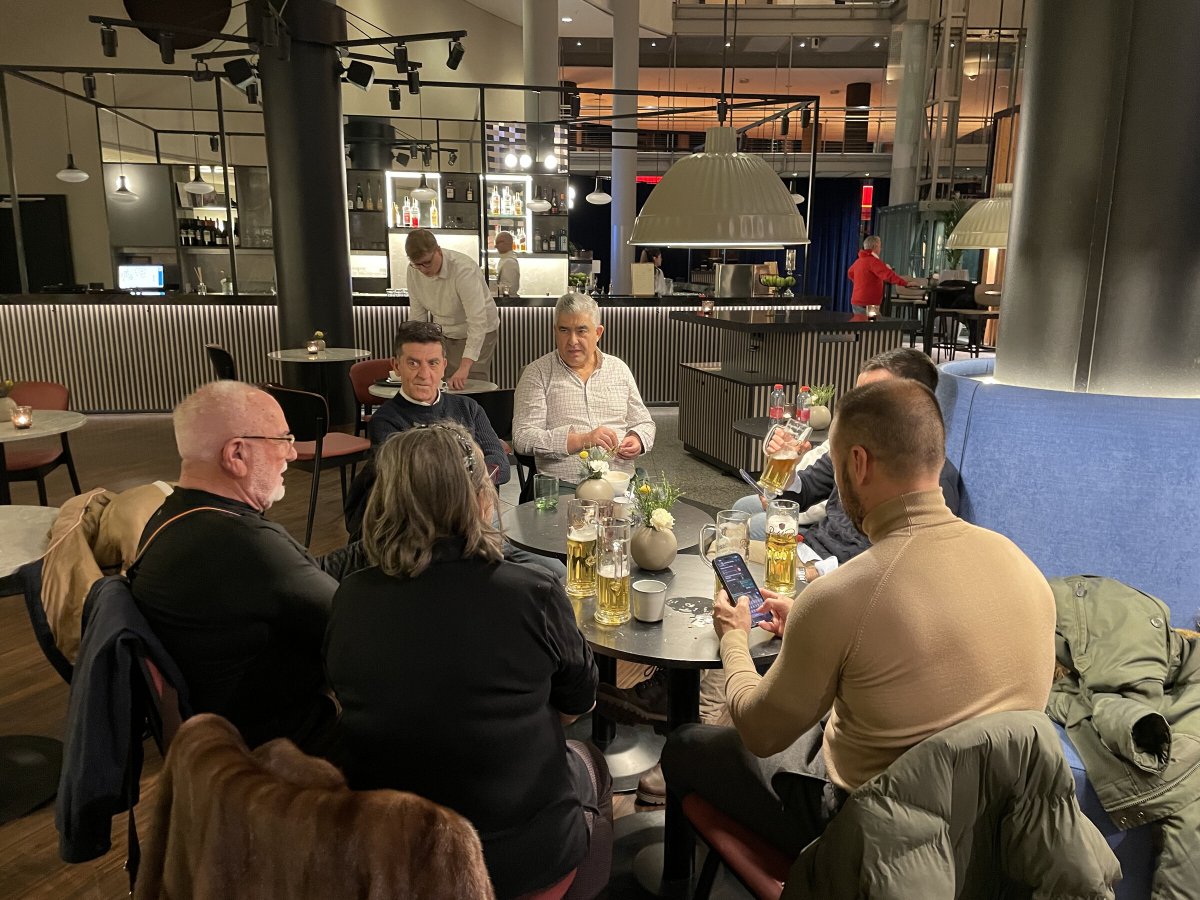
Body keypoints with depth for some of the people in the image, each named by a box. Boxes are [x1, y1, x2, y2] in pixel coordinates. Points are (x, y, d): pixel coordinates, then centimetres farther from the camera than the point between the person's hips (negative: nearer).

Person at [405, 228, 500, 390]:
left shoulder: (464, 270, -30)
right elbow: (417, 314, -1)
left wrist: (465, 367, -43)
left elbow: (478, 321, -36)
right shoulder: (413, 270, -11)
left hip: (476, 333, -5)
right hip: (443, 333, 5)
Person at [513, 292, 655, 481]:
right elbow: (522, 437, -4)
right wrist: (582, 440, -14)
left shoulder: (619, 369, 18)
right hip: (562, 486, -3)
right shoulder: (537, 373, 6)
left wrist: (637, 440, 2)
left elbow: (643, 423, 26)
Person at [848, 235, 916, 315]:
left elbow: (850, 274, 33)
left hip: (856, 302, 10)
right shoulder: (873, 261, -14)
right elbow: (889, 275, -25)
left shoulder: (858, 261, 13)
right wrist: (905, 283, -27)